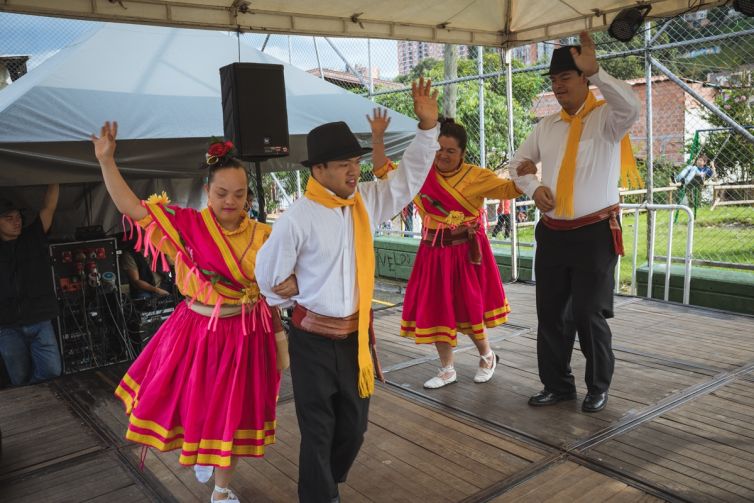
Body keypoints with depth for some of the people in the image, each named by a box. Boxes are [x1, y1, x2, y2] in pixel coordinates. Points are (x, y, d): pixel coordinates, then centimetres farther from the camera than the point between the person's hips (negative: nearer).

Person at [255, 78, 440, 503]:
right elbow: (270, 275, -8)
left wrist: (427, 126, -8)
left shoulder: (367, 202, -1)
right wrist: (299, 306, 5)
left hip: (357, 335, 6)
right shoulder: (299, 218, -18)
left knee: (354, 428, 20)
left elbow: (410, 177, 2)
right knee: (318, 432, 9)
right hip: (315, 339, -6)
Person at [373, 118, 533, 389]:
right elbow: (385, 172, 1)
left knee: (469, 307, 6)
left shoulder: (476, 176, -5)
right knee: (436, 309, 7)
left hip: (467, 252, -3)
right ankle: (447, 369, 24)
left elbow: (508, 189, -7)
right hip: (434, 252, 3)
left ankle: (487, 356, 34)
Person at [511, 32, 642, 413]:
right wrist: (534, 188, -1)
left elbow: (631, 108, -29)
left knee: (589, 314, 1)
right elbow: (519, 162, 19)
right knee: (550, 313, 11)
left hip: (595, 234, -6)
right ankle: (557, 385, 26)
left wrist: (595, 71, -34)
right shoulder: (547, 126, 12)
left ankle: (598, 387, 22)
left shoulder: (606, 117, -6)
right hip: (552, 234, 6)